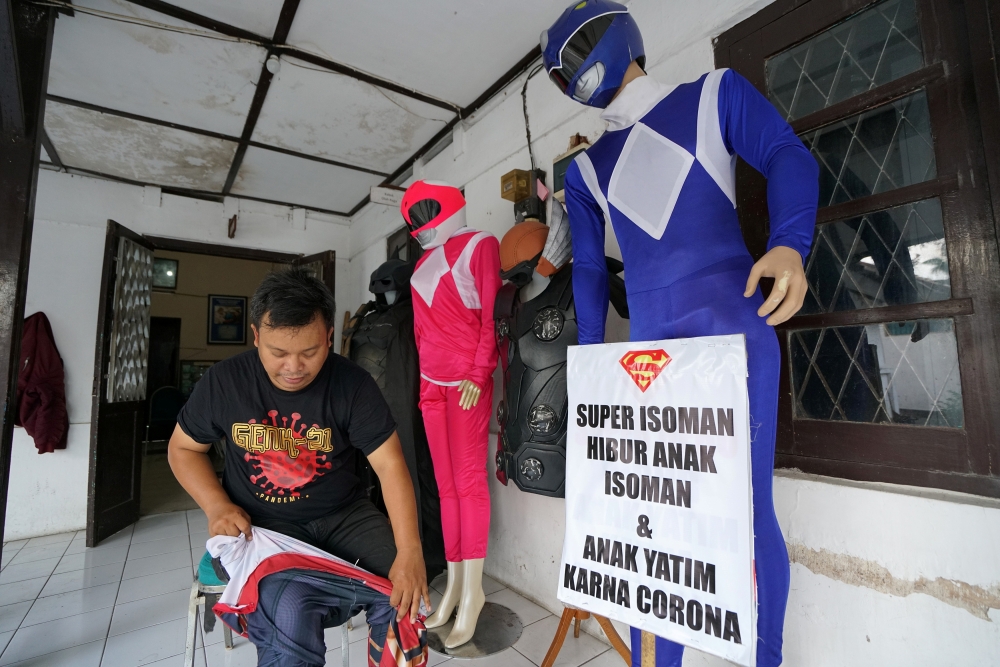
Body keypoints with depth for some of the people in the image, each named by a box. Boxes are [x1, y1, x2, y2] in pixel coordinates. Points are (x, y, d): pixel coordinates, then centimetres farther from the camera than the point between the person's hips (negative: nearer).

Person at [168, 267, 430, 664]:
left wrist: (410, 551, -25)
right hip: (260, 524, 0)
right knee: (290, 626, -27)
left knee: (406, 598, -14)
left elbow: (390, 466, -15)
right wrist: (217, 506, -9)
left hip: (343, 516, 1)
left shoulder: (352, 384, -13)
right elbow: (183, 448, 8)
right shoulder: (224, 381, -7)